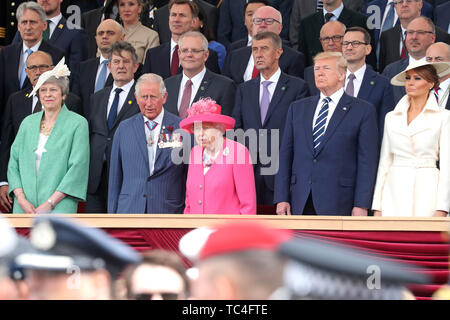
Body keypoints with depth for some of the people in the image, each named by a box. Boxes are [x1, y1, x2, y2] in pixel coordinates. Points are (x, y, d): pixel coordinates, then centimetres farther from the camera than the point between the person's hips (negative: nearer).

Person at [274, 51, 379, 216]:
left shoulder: (363, 111, 3)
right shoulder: (298, 108, 16)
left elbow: (367, 161, -2)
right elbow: (286, 155, 13)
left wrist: (361, 205, -9)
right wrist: (281, 198, 5)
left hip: (338, 205, -4)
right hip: (300, 203, 4)